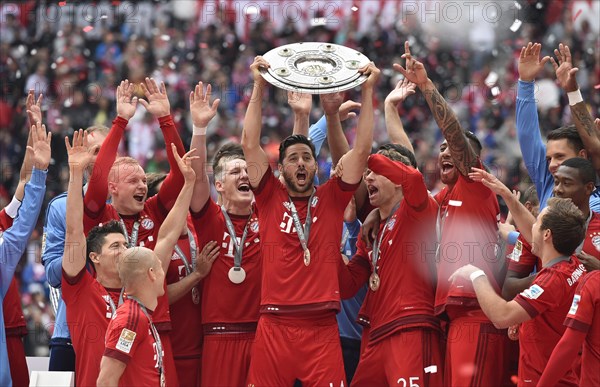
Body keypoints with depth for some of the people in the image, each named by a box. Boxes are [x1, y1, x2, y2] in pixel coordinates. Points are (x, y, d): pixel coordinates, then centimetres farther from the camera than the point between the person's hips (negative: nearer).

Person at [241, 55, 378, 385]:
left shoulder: (331, 199, 10)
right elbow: (250, 146, 3)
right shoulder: (270, 198, 9)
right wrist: (259, 87, 0)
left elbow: (361, 149, 5)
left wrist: (367, 90, 2)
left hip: (322, 330, 0)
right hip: (274, 327, 0)